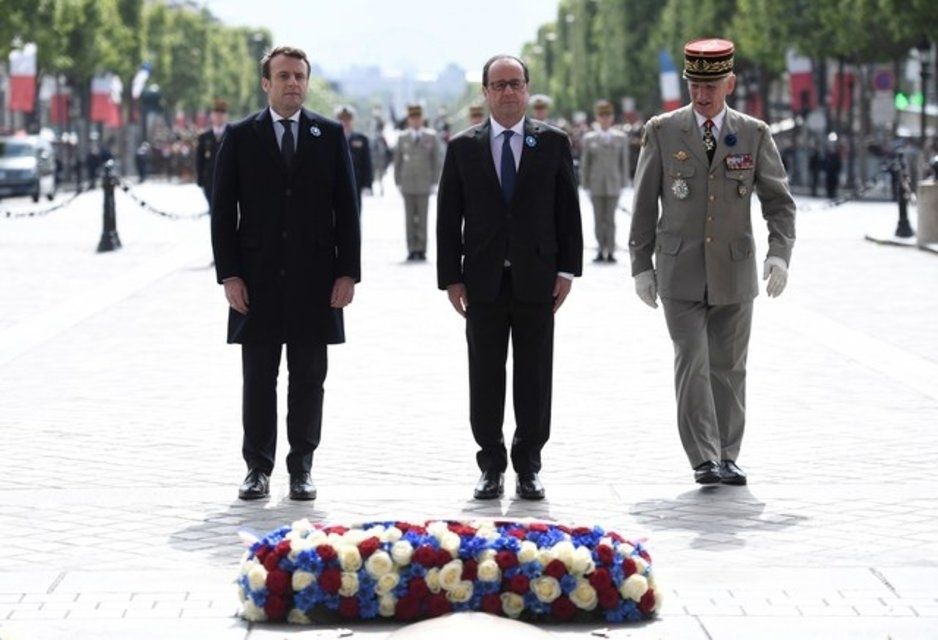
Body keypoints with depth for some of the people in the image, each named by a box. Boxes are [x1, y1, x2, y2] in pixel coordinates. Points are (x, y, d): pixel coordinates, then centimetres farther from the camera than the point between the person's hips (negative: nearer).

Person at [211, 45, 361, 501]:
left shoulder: (330, 135, 5)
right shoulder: (239, 137, 3)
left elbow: (346, 208, 4)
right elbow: (223, 211, 2)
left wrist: (348, 272, -3)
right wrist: (228, 275, -6)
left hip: (314, 278, 1)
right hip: (258, 279, -1)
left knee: (308, 378, 5)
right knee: (258, 379, 4)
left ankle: (302, 467, 12)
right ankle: (258, 467, 10)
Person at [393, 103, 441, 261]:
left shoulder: (431, 137, 4)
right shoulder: (402, 138, 8)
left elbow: (437, 160, 6)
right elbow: (397, 162, 11)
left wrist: (434, 182, 0)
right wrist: (398, 183, 5)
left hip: (424, 184, -1)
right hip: (408, 185, 1)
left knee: (422, 218, -4)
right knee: (409, 219, 0)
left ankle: (421, 250, -2)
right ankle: (412, 250, 3)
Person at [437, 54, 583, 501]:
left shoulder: (552, 142, 4)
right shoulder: (463, 147, 5)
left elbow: (567, 210, 4)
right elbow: (448, 217, 4)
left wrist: (567, 269, -2)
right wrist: (450, 277, -2)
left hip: (536, 279, 0)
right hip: (483, 280, 0)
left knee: (534, 377, 3)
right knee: (485, 377, 4)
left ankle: (528, 465, 12)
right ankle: (491, 465, 13)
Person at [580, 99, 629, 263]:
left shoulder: (621, 138, 7)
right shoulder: (589, 138, 6)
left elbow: (624, 162, 8)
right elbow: (585, 163, 8)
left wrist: (623, 182, 4)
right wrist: (586, 184, 5)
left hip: (613, 183, -1)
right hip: (596, 184, 1)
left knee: (610, 219, -3)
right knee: (599, 219, 3)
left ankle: (610, 251, -1)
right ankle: (601, 250, 9)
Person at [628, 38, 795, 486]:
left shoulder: (754, 134, 2)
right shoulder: (662, 131, 0)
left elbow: (778, 200, 4)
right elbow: (644, 204, 4)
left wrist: (779, 253, -12)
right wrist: (641, 265, 1)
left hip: (734, 270, 1)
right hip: (680, 272, -1)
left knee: (729, 367, 7)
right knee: (692, 364, -10)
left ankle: (727, 458, 16)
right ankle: (704, 459, -10)